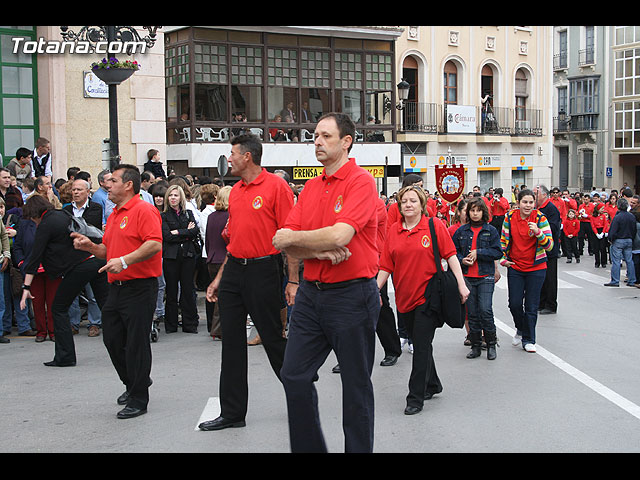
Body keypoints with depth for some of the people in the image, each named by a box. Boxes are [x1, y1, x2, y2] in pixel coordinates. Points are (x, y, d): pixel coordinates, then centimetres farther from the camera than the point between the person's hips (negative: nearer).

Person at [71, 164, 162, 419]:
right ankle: (133, 383, 34)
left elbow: (155, 244, -24)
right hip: (116, 287, 9)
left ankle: (138, 400, 8)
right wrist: (90, 246, 6)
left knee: (136, 344, -3)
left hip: (140, 286, -9)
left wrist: (125, 260, -30)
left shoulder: (144, 210, -11)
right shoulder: (114, 215, 18)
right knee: (112, 339, 14)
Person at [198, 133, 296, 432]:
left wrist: (293, 281, -16)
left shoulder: (275, 186, -9)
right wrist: (219, 277, 18)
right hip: (233, 270, 7)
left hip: (263, 270, -7)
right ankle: (232, 413, 15)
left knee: (273, 338, 2)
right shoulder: (235, 192, 14)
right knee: (232, 342, 7)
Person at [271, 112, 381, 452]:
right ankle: (308, 447, 24)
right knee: (294, 376, 9)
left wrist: (292, 238, -9)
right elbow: (286, 244, 4)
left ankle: (359, 448, 19)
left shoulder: (361, 182, -10)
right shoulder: (311, 188, 11)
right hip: (311, 293, 7)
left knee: (356, 385, 5)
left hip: (351, 295, -7)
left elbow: (339, 235, -24)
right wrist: (320, 251, -16)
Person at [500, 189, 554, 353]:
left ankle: (528, 340, 18)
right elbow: (504, 240, 10)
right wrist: (503, 259, 3)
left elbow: (549, 245, -14)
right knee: (514, 303, 2)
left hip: (536, 268, -2)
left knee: (531, 306, 2)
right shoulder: (510, 217, -3)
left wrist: (538, 232, -29)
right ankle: (521, 329, 32)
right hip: (515, 267, 2)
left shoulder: (540, 218, -10)